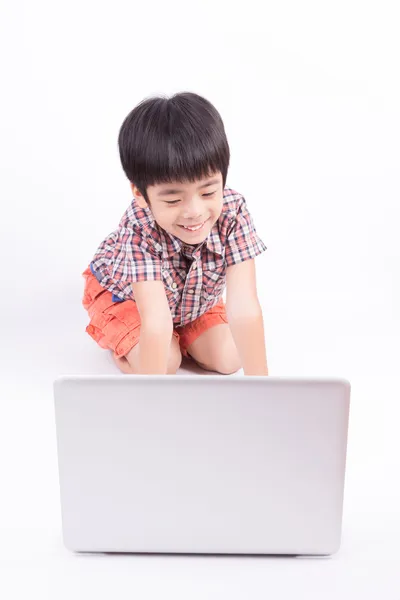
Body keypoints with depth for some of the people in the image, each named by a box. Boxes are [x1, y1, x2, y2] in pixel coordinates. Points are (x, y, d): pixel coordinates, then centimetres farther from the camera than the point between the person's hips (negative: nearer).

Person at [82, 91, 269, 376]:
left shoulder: (233, 212, -36)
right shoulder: (139, 229, -42)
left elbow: (244, 309, -38)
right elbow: (155, 322, -46)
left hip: (195, 297, 3)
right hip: (124, 295, -2)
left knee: (227, 359, -10)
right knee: (165, 362, -20)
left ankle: (183, 334, 18)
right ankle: (116, 339, 10)